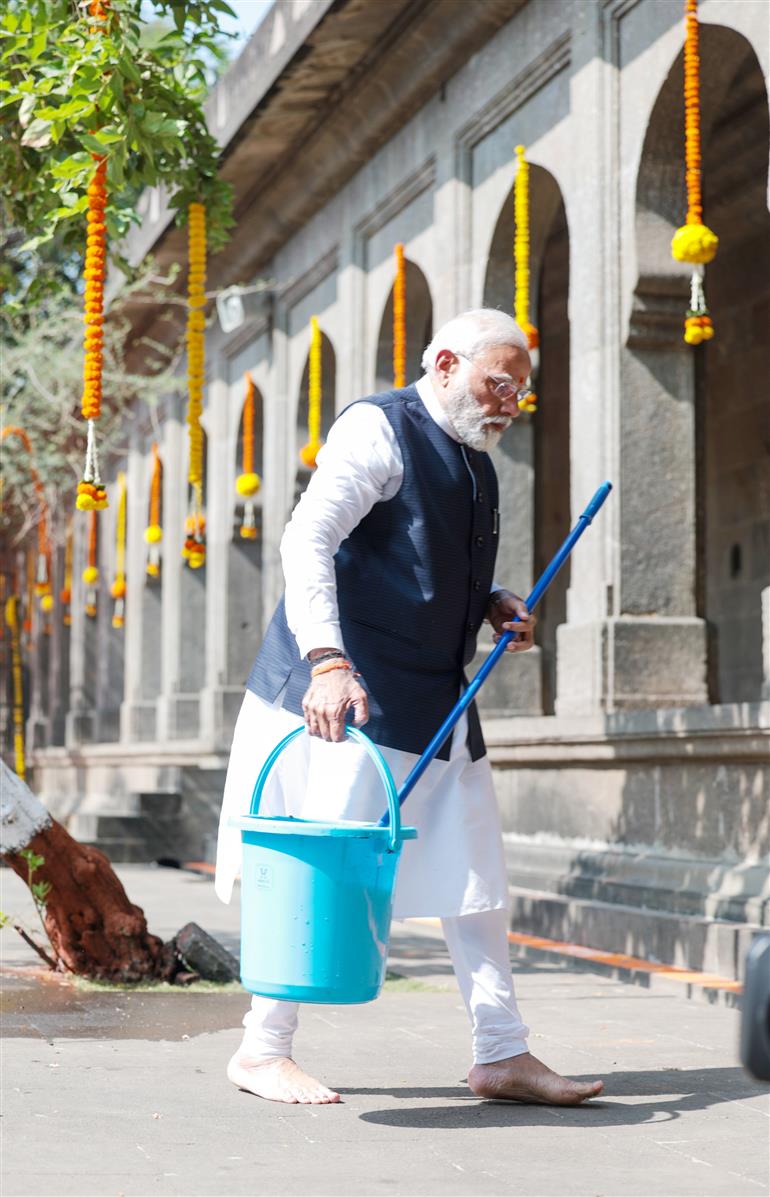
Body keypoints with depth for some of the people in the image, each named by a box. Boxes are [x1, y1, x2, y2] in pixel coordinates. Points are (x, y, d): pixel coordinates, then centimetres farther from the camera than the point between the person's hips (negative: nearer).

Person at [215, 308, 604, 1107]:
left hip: (437, 700, 9)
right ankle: (262, 1050, 6)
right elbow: (307, 540, -20)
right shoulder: (378, 431, -9)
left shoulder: (473, 458, 18)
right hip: (350, 690, -8)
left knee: (474, 873, 6)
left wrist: (494, 603, 8)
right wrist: (327, 660, -32)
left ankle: (501, 1055, 12)